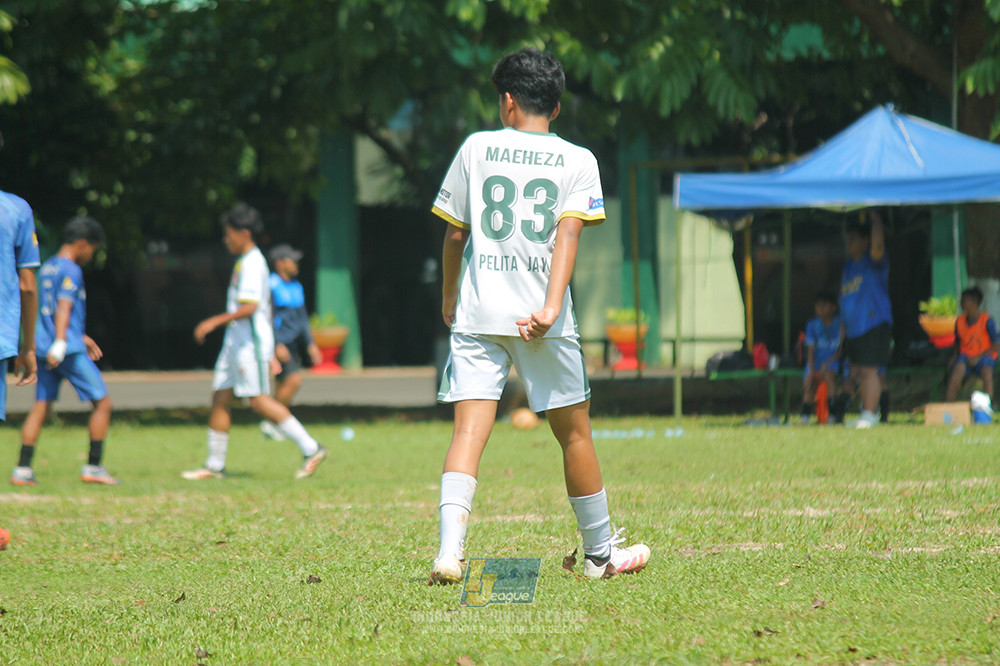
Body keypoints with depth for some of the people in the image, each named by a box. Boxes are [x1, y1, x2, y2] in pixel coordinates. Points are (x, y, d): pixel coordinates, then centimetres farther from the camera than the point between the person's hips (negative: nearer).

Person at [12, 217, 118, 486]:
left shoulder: (47, 268, 19)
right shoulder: (71, 271, -8)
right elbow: (63, 309, -20)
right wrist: (59, 345, -28)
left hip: (44, 350, 9)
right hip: (70, 351, -9)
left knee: (41, 407, 6)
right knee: (103, 402, 1)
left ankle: (23, 469, -1)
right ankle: (93, 466, 0)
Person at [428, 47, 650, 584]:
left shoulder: (477, 148, 8)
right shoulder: (577, 160, 5)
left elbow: (454, 234, 11)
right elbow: (568, 233, -9)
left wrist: (449, 298, 26)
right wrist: (551, 307, -18)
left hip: (476, 313, 1)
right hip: (542, 321, -1)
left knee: (468, 430, -6)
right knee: (573, 431, 12)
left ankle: (451, 547, -24)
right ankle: (599, 553, 23)